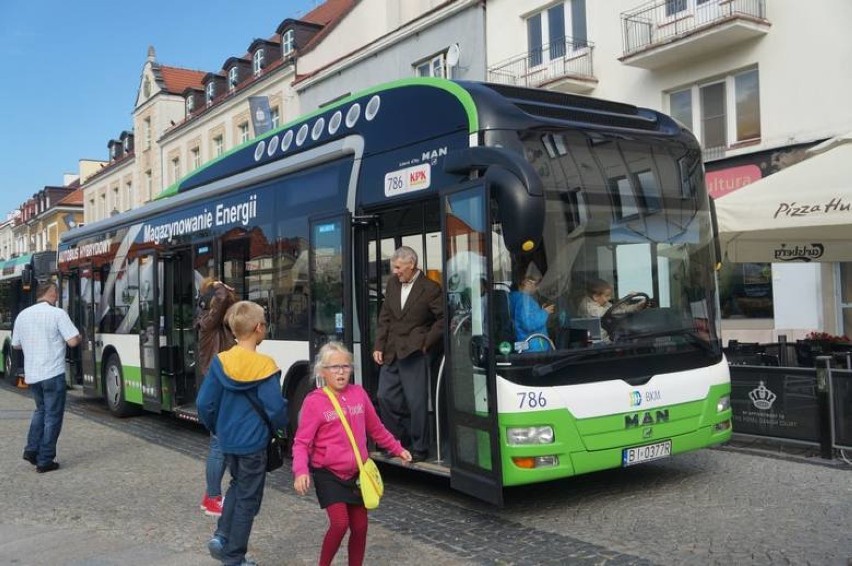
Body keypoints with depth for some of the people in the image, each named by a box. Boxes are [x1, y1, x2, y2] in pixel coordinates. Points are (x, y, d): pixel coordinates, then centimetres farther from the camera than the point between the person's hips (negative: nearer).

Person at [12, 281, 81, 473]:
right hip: (53, 374, -6)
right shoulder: (57, 314, -12)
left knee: (41, 409, 25)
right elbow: (73, 341, -17)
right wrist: (79, 336, 5)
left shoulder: (22, 315, 6)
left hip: (31, 375, 6)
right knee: (53, 416, 4)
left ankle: (31, 449, 17)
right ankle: (45, 461, 5)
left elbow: (16, 345, 15)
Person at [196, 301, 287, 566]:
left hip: (227, 440, 5)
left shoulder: (219, 362, -7)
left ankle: (221, 536, 15)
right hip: (253, 443, -5)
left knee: (237, 485, 27)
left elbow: (204, 404, -4)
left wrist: (216, 429, 14)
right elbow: (275, 408, -18)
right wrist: (281, 426, 4)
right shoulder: (264, 366, -19)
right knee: (247, 498, 9)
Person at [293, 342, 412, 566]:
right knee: (340, 523, -17)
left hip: (356, 473, 5)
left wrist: (397, 449, 19)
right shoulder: (314, 401, -13)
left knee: (360, 527, 9)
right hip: (328, 474, -5)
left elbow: (375, 428, 14)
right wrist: (301, 472, -27)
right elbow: (301, 442, -12)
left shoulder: (359, 393, 0)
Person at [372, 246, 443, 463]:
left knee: (416, 402, -3)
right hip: (390, 353, 7)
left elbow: (443, 318, -6)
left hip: (413, 354, -6)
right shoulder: (392, 284, 10)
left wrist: (426, 342, -8)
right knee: (385, 396, 9)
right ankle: (398, 442, 25)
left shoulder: (430, 289, -8)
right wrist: (378, 346, 6)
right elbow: (384, 318, 12)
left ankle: (420, 448, 11)